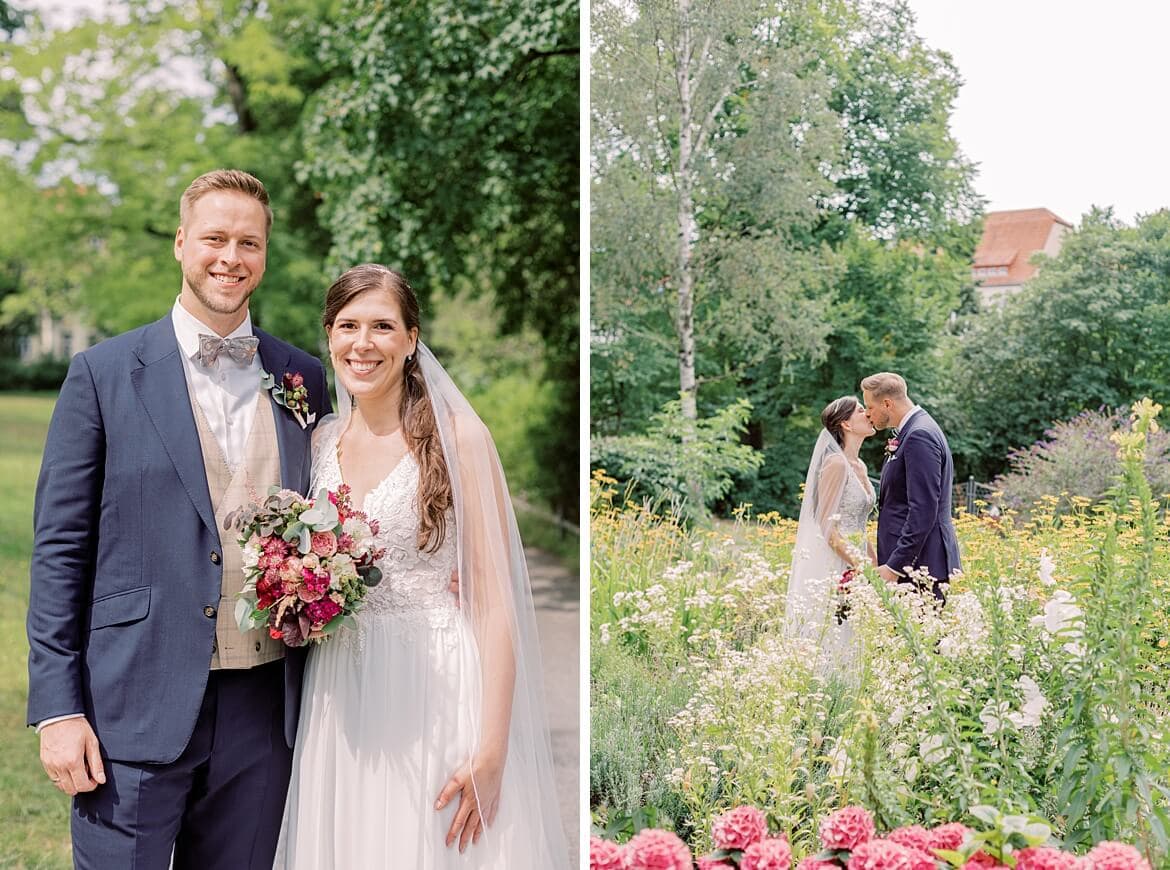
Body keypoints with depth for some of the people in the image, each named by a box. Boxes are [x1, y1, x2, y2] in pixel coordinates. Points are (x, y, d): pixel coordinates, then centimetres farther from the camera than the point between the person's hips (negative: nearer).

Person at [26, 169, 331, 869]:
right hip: (136, 706, -3)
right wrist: (58, 708, -7)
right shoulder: (104, 373, -1)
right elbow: (60, 548, -2)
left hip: (262, 707, 3)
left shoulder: (305, 379, 8)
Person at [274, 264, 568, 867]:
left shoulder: (455, 434, -9)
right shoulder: (322, 441, 8)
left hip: (437, 693, -5)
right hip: (342, 701, 5)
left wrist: (492, 750, -18)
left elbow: (493, 601, -12)